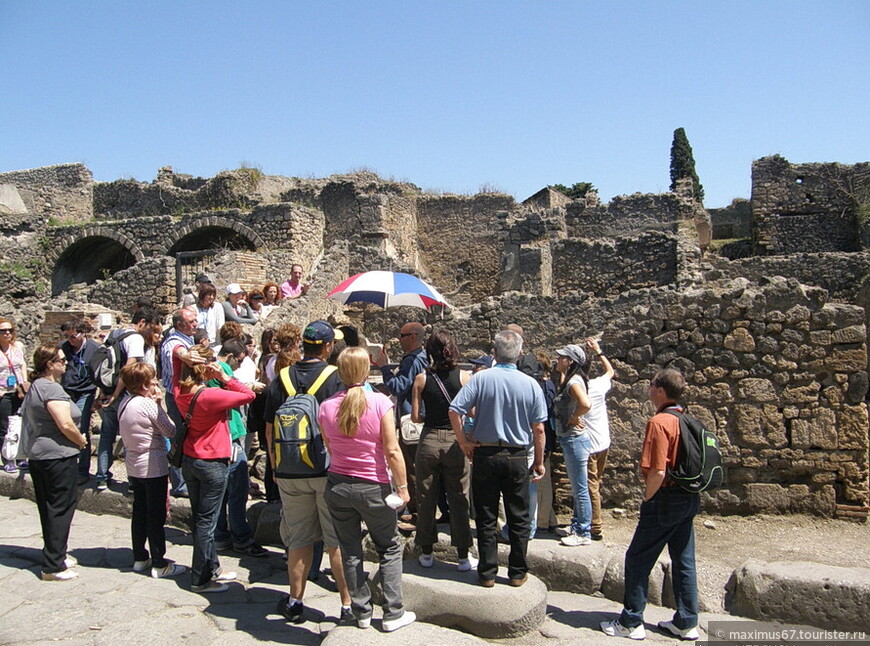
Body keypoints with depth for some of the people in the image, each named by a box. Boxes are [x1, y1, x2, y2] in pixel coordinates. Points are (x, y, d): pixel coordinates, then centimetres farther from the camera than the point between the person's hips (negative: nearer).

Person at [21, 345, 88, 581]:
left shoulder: (35, 386, 13)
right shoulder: (51, 388, -18)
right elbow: (65, 424, -24)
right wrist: (82, 441, -6)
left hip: (38, 455, 10)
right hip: (58, 455, -10)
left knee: (49, 508, 17)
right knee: (60, 508, -2)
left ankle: (55, 555, 29)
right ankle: (53, 566, 4)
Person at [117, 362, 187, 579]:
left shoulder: (125, 404, 6)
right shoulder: (149, 405, -20)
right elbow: (171, 432, -14)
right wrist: (160, 404, -9)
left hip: (134, 467, 9)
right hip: (153, 467, -9)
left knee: (139, 512, 17)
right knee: (156, 516, -1)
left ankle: (140, 558, 27)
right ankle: (159, 565, 6)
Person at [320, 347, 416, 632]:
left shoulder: (326, 407, -3)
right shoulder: (380, 402, -15)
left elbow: (329, 448, 7)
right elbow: (392, 451, -15)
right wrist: (402, 486, -6)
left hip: (337, 485, 3)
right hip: (373, 487, -3)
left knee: (350, 551, 15)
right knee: (389, 549, 14)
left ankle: (362, 612, 25)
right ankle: (393, 614, 17)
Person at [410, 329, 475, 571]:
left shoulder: (421, 379, -4)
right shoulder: (464, 377, -6)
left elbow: (415, 416, -3)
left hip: (429, 440, 1)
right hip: (456, 441, 0)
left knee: (426, 499, 12)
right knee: (459, 500, 8)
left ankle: (427, 553, 22)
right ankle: (463, 556, 15)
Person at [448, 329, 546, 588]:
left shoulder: (481, 378, -9)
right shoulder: (530, 384, -5)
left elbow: (454, 410, -15)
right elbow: (539, 429, -2)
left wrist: (463, 441, -2)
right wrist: (539, 462, 9)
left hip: (485, 454, -1)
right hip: (517, 456, 1)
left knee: (486, 518, 10)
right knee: (518, 518, 13)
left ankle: (487, 573, 17)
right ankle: (517, 573, 22)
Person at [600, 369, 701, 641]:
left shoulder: (659, 422, -19)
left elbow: (658, 471, -24)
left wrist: (647, 498, -9)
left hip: (666, 500, -8)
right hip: (690, 499, 9)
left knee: (638, 560, 3)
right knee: (684, 561, 15)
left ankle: (631, 622, 10)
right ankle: (687, 623, 23)